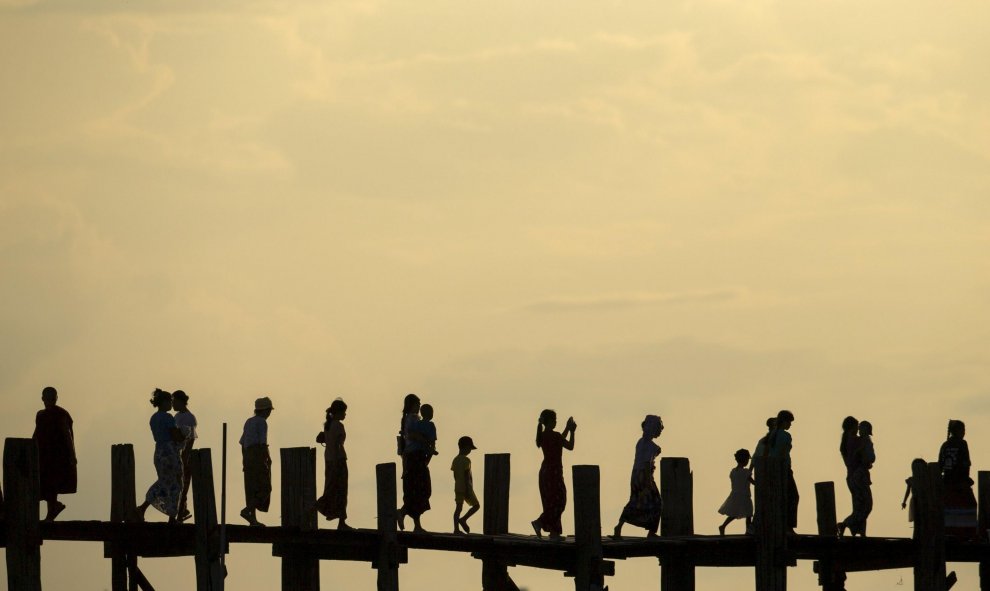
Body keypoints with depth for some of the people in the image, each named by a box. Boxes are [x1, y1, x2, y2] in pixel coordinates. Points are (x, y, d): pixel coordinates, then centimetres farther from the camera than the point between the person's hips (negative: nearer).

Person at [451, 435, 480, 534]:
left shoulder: (455, 460, 10)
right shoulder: (466, 460, -14)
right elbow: (466, 476, -17)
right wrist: (468, 490, -17)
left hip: (458, 488, 7)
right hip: (466, 488, -7)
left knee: (458, 508, 5)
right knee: (476, 505, 7)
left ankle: (456, 528, -1)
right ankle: (463, 519, -6)